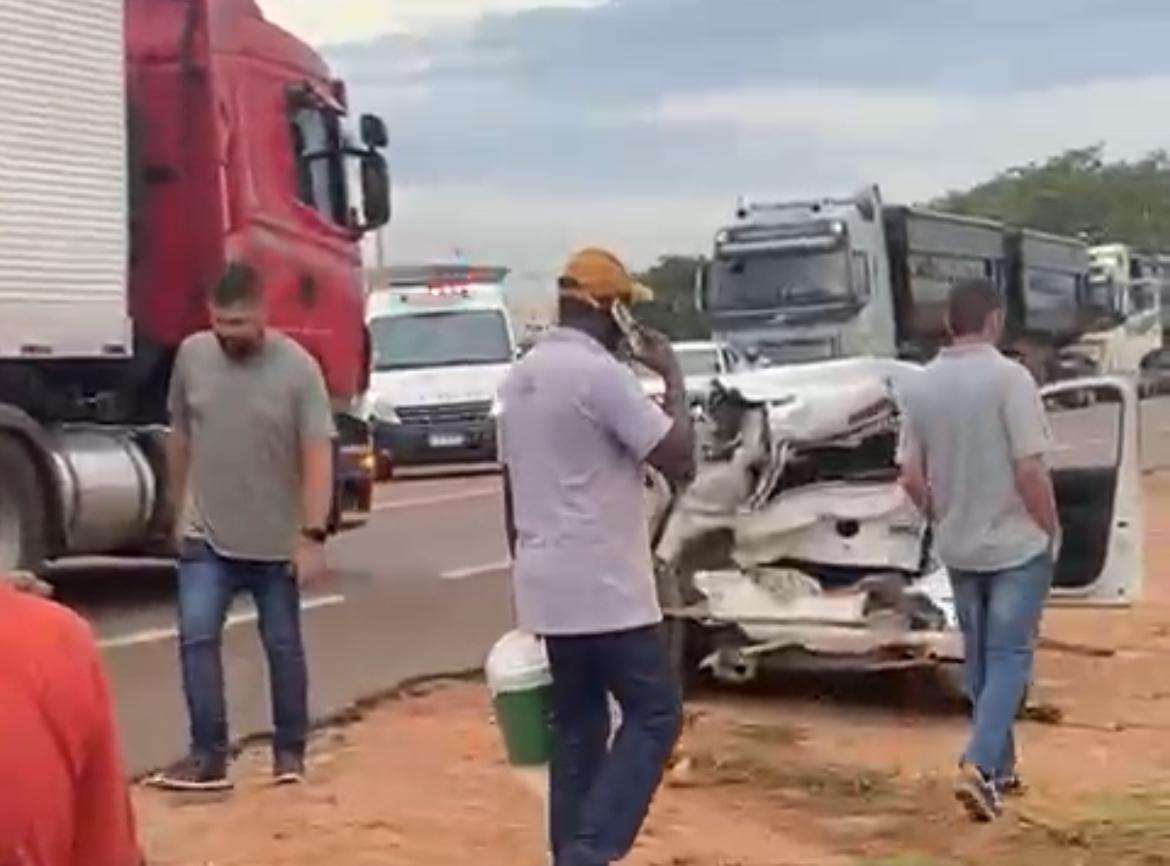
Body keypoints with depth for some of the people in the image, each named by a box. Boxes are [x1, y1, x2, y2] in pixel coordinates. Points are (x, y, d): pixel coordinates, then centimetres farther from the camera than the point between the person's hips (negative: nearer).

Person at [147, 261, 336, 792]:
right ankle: (208, 756, -5)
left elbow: (318, 457, -15)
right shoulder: (191, 356, -3)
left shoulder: (298, 368, -13)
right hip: (206, 538, 2)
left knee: (283, 647, 9)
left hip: (277, 543, -2)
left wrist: (313, 537, -20)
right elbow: (180, 438, 10)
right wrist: (180, 510, 14)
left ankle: (289, 751, 22)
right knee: (196, 637, -10)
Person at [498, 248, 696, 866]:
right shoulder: (600, 374, -16)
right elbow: (679, 460, -16)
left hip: (549, 586, 9)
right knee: (654, 714, -1)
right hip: (604, 587, -8)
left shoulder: (519, 379, 13)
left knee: (576, 728, 13)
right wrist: (673, 377, -3)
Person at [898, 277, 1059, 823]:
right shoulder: (1008, 377, -17)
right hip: (1017, 543, -5)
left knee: (980, 657, 17)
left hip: (958, 547, 5)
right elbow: (1030, 471, -19)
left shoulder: (922, 386, 0)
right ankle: (980, 765, -13)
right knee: (1009, 656, 2)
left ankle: (999, 767, 26)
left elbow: (911, 478, 2)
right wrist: (1052, 530, -4)